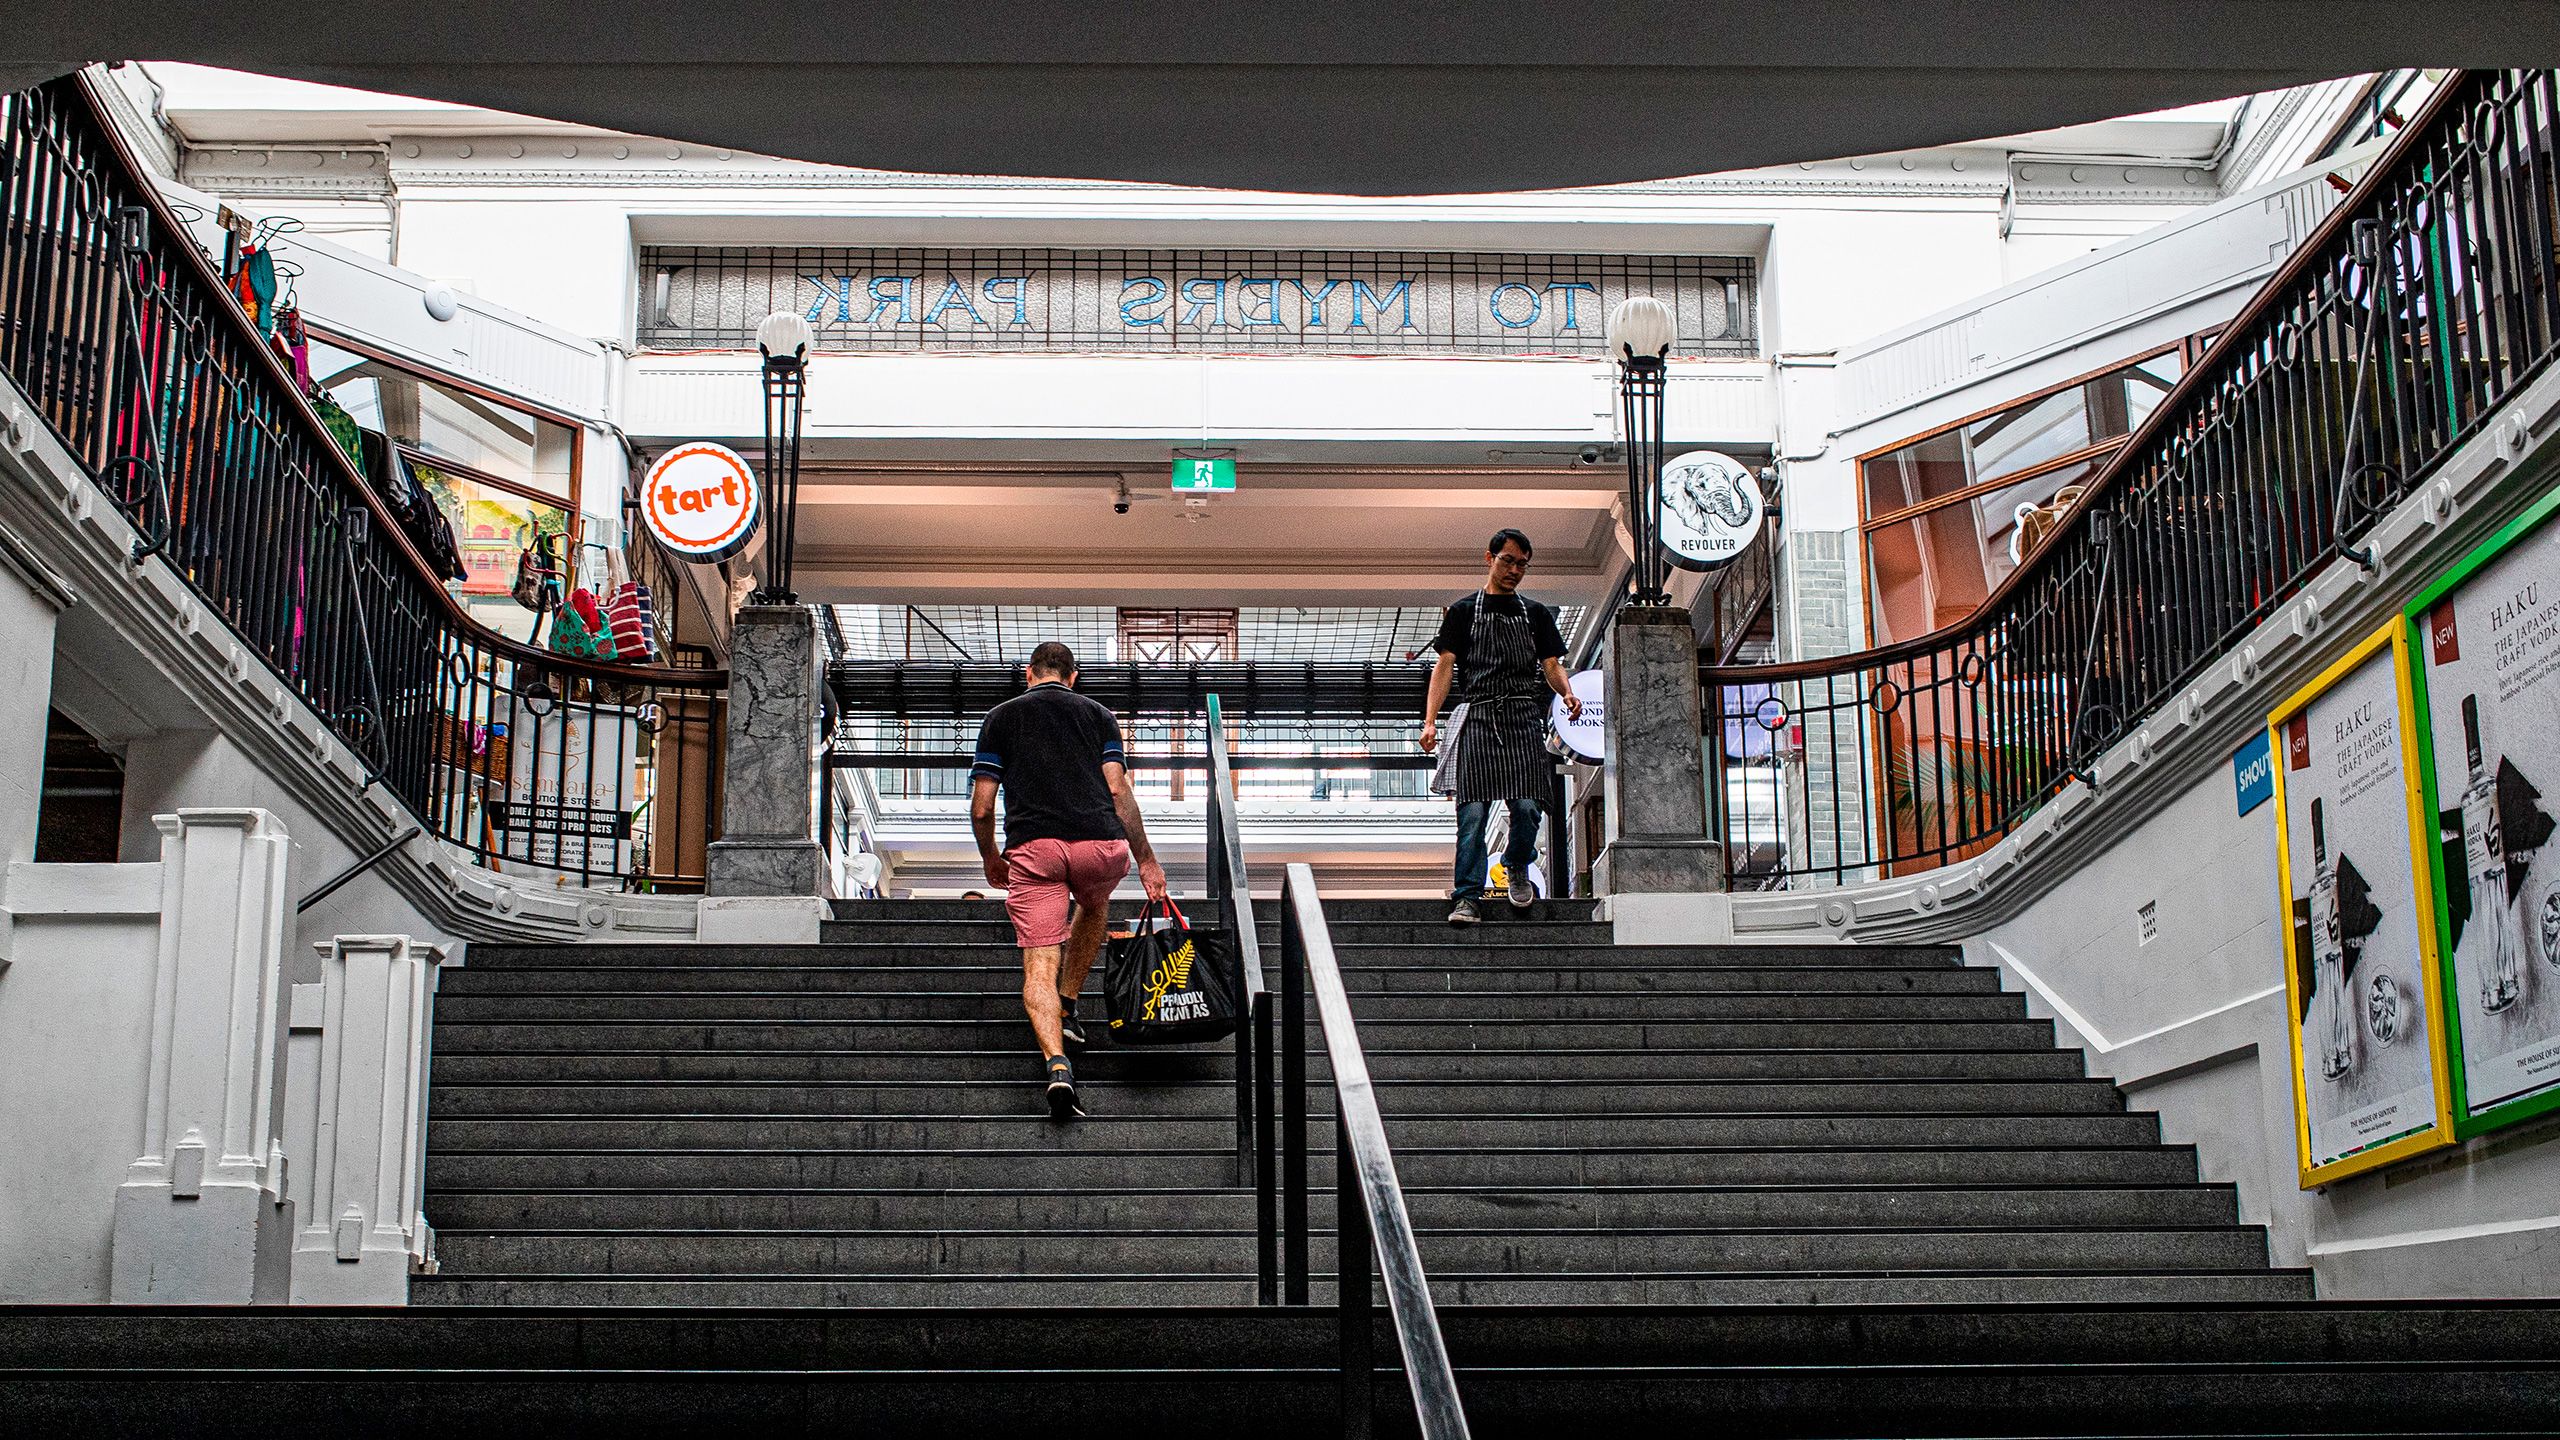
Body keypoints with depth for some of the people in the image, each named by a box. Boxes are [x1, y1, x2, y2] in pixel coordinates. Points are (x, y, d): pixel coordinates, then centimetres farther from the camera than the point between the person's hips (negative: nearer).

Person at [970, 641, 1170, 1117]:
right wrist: (1146, 861, 11)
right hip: (1101, 845, 2)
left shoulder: (1002, 716, 17)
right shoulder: (1098, 715, 19)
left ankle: (1056, 1061, -26)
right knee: (1094, 906, 36)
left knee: (1039, 965, -3)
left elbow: (981, 807, 11)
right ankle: (1068, 1007, 31)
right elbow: (1118, 791, 7)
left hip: (1033, 847, -2)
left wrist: (990, 858, 28)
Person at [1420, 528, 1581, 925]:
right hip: (1478, 716, -2)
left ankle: (1518, 869, 21)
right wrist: (1430, 721, -5)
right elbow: (1445, 665, 6)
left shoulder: (1535, 613, 19)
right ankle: (1467, 897, -7)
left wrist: (1567, 693, -9)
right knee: (1473, 810, -9)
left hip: (1524, 717, 2)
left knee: (1526, 806, -8)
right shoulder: (1463, 611, 12)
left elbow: (1551, 664, 14)